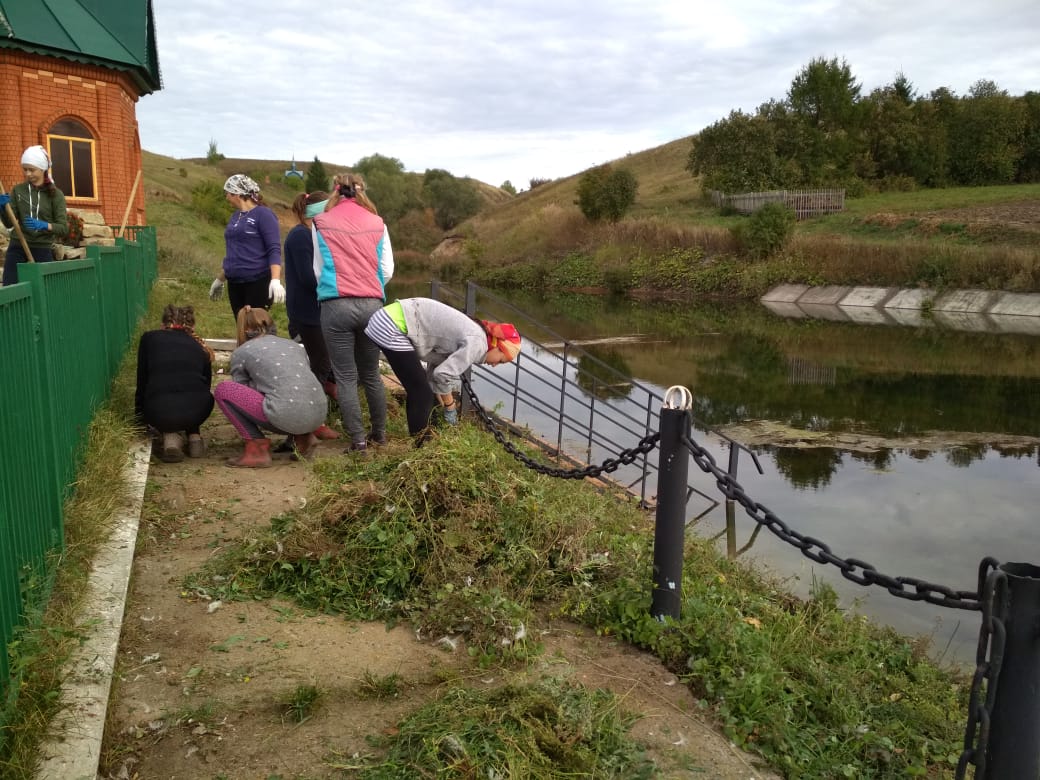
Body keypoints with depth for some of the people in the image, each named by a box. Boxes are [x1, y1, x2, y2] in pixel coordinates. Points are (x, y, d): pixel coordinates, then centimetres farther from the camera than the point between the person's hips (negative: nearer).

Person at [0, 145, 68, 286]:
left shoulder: (55, 194, -3)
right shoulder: (17, 190, 5)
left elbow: (64, 228, -10)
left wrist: (44, 225, -28)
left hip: (43, 249, -2)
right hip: (17, 247, 2)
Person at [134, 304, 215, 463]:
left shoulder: (150, 338, 19)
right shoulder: (201, 347, 24)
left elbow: (142, 381, 21)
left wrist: (139, 414, 35)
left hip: (159, 412, -2)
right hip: (198, 409, 2)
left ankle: (170, 436, 8)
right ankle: (194, 437, 18)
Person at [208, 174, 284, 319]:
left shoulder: (263, 214, -7)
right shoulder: (235, 216, 14)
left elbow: (274, 250, -15)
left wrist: (275, 280, -27)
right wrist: (220, 279, 29)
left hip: (258, 283, -7)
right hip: (235, 283, 7)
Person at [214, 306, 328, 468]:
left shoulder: (241, 353, 13)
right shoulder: (293, 345, 25)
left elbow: (242, 391, 21)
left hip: (286, 416, -6)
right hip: (319, 414, 6)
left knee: (222, 389, 10)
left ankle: (257, 448, 3)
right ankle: (303, 437, 15)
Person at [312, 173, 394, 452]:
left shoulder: (321, 223, 4)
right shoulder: (377, 224, 7)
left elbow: (317, 271, 8)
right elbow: (387, 270, 7)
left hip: (336, 306, -2)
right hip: (372, 305, 2)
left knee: (345, 377, 3)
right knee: (371, 374, 15)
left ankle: (358, 439, 3)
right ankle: (379, 432, 24)